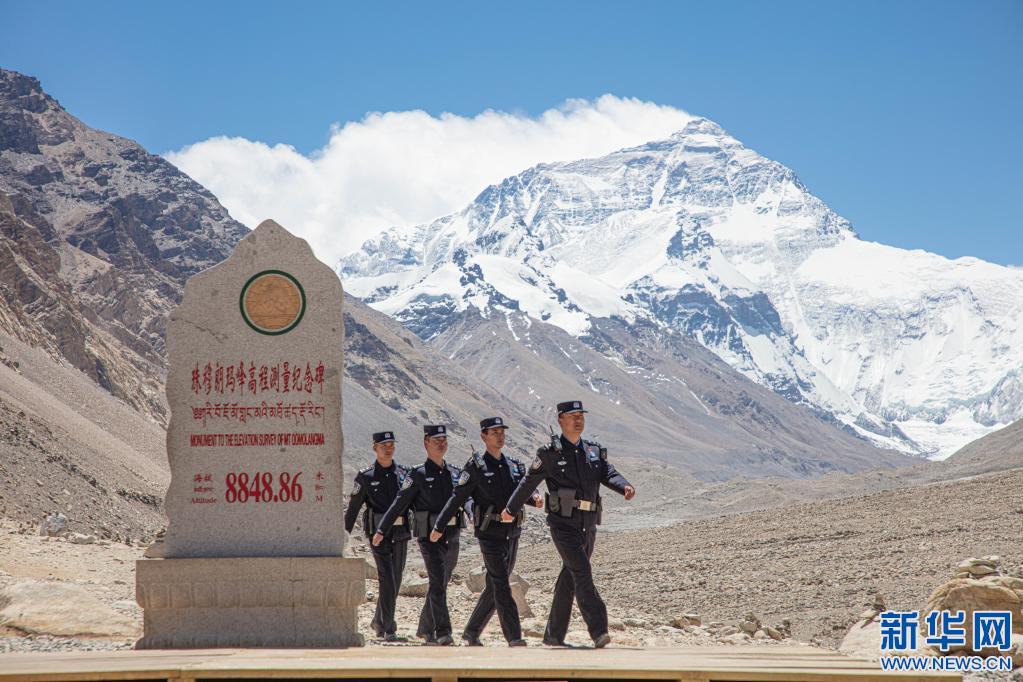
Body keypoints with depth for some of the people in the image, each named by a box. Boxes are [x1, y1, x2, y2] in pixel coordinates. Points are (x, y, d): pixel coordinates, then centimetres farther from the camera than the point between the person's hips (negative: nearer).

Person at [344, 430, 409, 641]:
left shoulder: (403, 473, 7)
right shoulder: (366, 477, -1)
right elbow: (353, 508, 1)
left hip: (401, 533, 4)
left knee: (395, 580, 11)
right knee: (387, 579, -13)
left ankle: (379, 622, 30)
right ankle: (388, 629, -10)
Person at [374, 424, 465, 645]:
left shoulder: (456, 473, 11)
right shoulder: (418, 475, -3)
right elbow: (399, 504, -3)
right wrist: (381, 530, -7)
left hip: (452, 535, 5)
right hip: (429, 535, -5)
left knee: (440, 584, 13)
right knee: (437, 583, -15)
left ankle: (425, 628, 28)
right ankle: (443, 633, -17)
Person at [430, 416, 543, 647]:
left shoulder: (514, 465, 11)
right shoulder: (476, 466, -6)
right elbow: (457, 498, -5)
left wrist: (535, 498, -11)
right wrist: (439, 526, -6)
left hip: (512, 533, 6)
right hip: (490, 533, -6)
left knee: (494, 586, 12)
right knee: (501, 586, -11)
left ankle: (472, 632, 24)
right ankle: (514, 637, -13)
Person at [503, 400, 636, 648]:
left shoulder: (594, 451, 12)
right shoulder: (550, 453, -4)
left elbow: (609, 474, -2)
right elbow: (528, 483, 5)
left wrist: (625, 487, -24)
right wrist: (511, 509, 13)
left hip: (588, 526, 6)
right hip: (563, 524, -6)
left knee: (569, 580, 12)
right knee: (582, 573, -19)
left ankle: (554, 635, 21)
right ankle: (599, 631, -27)